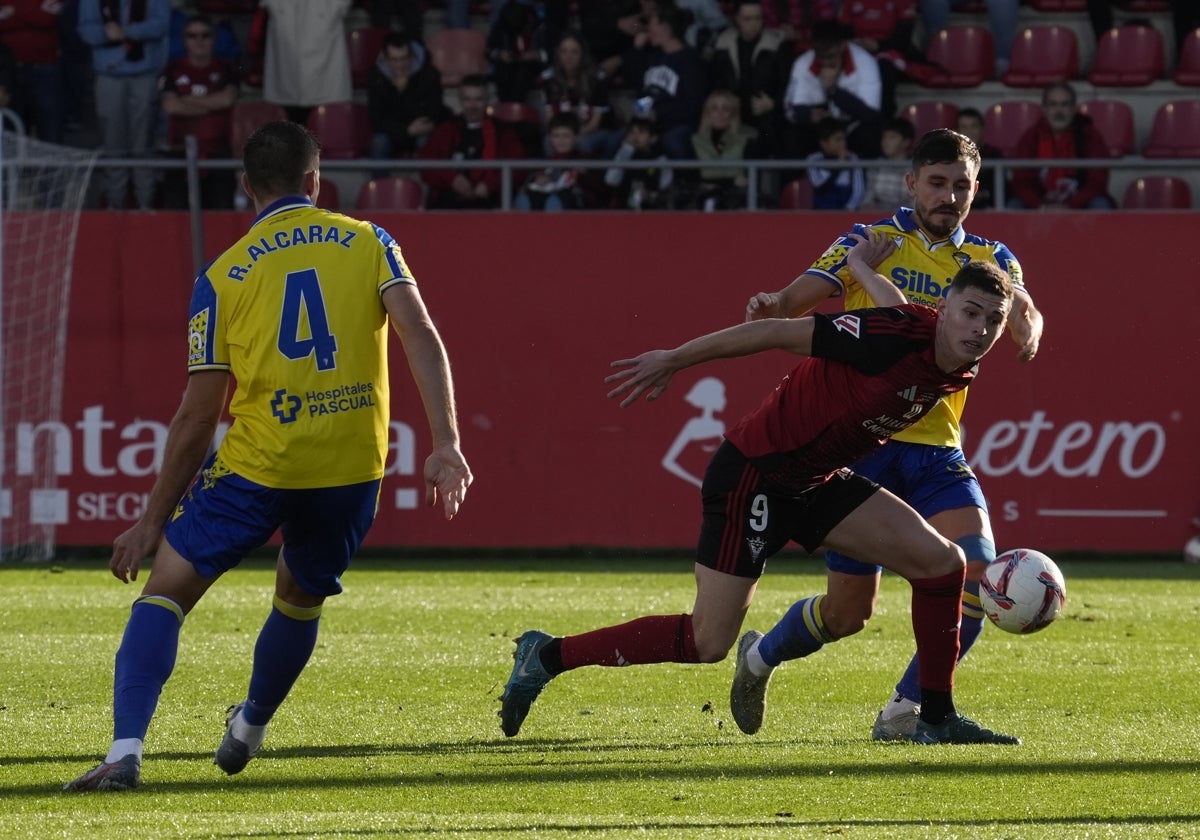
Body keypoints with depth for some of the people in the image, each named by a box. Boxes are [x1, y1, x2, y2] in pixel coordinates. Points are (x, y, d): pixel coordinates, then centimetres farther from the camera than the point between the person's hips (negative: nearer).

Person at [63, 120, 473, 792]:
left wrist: (153, 520, 9)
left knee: (167, 588, 3)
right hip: (353, 462, 3)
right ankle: (249, 731, 46)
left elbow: (199, 415, 3)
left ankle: (126, 749, -16)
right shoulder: (369, 243, 8)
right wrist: (446, 443, -11)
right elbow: (420, 335, -7)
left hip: (260, 463, -3)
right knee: (301, 598, 28)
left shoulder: (223, 276, 4)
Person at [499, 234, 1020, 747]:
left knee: (940, 562, -2)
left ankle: (938, 719, 8)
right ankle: (547, 656, 9)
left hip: (815, 482, 8)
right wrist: (673, 360, -13)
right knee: (707, 643, -6)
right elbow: (777, 332, -20)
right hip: (753, 475, -8)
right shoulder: (891, 336, -27)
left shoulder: (959, 372, -3)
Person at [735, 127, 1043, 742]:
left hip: (934, 448, 3)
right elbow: (804, 294, -10)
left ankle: (904, 712, -6)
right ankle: (760, 657, 33)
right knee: (847, 612, 1)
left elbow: (1022, 311, -6)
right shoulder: (875, 241, 1)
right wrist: (776, 307, -34)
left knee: (977, 568, -19)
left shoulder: (989, 260, 10)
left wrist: (1026, 326, -31)